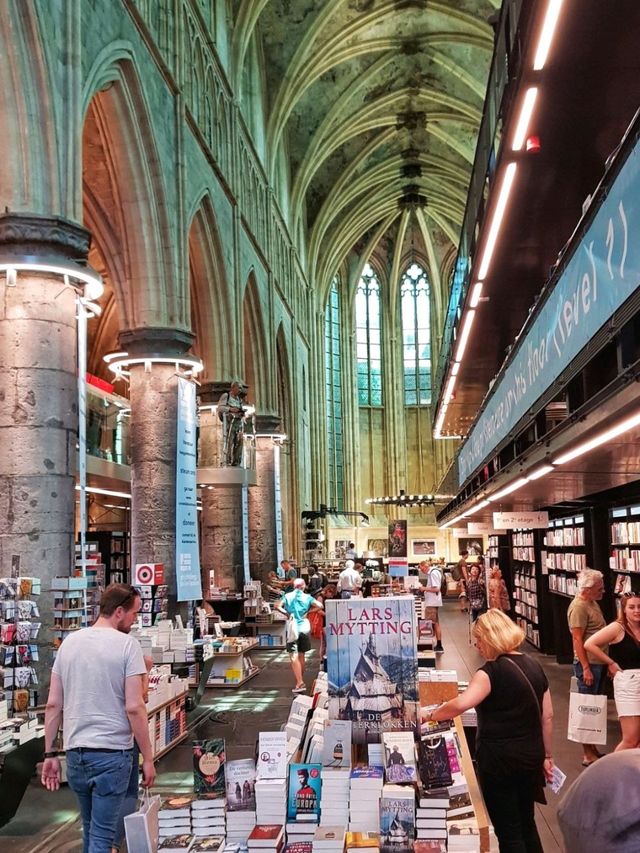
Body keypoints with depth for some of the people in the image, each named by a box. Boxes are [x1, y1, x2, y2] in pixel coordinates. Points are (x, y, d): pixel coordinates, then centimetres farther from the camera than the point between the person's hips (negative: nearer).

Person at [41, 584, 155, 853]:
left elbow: (53, 704, 7)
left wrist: (50, 754, 12)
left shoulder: (69, 642, 7)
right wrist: (148, 758, -7)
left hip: (75, 751, 6)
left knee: (90, 830, 21)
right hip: (111, 752, -5)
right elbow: (134, 707, -14)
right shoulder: (127, 644, -10)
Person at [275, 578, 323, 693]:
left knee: (294, 656, -7)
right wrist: (307, 612, 1)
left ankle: (300, 683, -20)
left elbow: (277, 606, -11)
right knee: (301, 655, 16)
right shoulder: (307, 597, 2)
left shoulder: (287, 596, 1)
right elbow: (320, 606, -8)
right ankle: (300, 680, 25)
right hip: (304, 627, 2)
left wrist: (286, 613, 0)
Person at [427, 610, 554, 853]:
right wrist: (546, 756, 18)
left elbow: (461, 704, -30)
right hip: (531, 757, 7)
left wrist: (430, 715, -15)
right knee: (526, 823, 22)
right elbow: (547, 716, 10)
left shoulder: (492, 671, -17)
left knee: (508, 831, 6)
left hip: (499, 760, -7)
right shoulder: (534, 667, 5)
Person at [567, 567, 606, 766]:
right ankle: (588, 755, 8)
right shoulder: (579, 607, -19)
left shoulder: (593, 603, 11)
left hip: (599, 662, 10)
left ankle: (593, 749, 28)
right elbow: (577, 640, -21)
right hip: (588, 664, -10)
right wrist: (586, 668, -22)